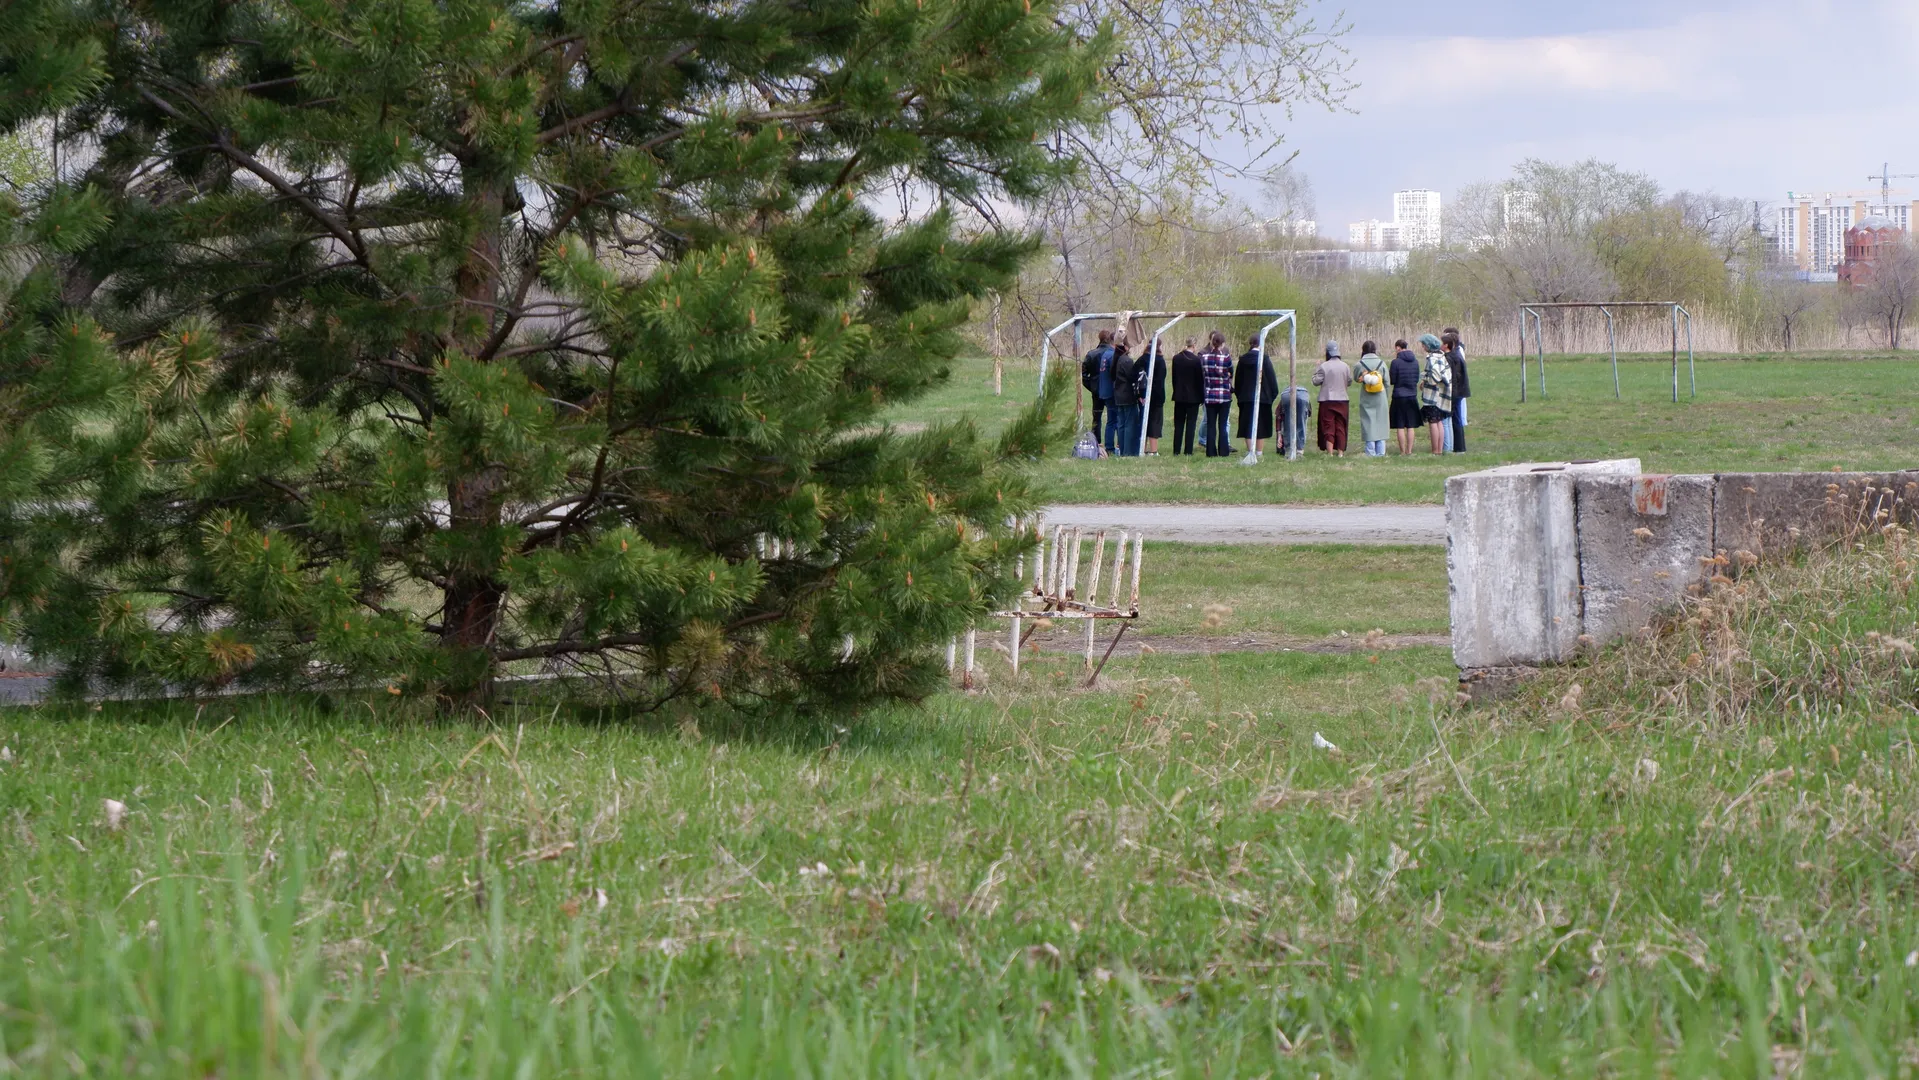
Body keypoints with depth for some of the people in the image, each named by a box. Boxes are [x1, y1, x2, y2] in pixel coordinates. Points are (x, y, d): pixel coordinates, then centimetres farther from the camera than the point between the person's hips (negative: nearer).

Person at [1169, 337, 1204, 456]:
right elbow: (1200, 379, -7)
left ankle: (1176, 451, 8)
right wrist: (1202, 397, 1)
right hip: (1193, 396, -3)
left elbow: (1174, 377, 5)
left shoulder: (1176, 358, -1)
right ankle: (1188, 451, -2)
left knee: (1178, 424, 9)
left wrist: (1176, 392, 13)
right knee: (1191, 424, 1)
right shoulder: (1196, 360, -12)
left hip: (1179, 396, 3)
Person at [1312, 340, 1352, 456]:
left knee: (1328, 427, 0)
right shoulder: (1345, 366, 0)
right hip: (1342, 400, 3)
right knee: (1341, 427, 10)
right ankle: (1340, 452, 11)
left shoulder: (1324, 366, -11)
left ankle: (1329, 452, -5)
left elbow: (1316, 381, -7)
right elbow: (1349, 382, 9)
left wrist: (1315, 374, 11)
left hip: (1327, 400, -3)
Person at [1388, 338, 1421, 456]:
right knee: (1410, 426, 10)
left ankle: (1403, 451, 0)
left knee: (1400, 426, 1)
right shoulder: (1415, 361, 2)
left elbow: (1392, 381, -9)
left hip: (1399, 397, -5)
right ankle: (1409, 450, 12)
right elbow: (1417, 379, 9)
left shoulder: (1396, 362, -14)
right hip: (1412, 396, 5)